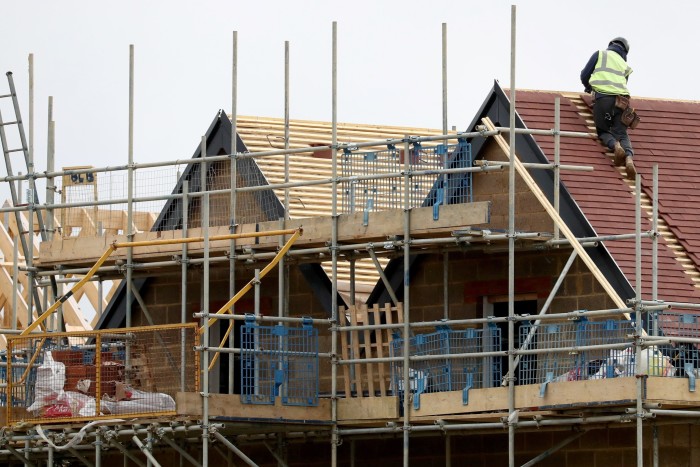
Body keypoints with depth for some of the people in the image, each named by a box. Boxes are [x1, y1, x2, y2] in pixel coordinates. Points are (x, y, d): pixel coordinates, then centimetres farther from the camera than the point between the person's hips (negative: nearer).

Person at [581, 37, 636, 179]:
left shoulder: (600, 54, 17)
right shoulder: (625, 65, 26)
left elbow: (585, 75, 16)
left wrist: (588, 87, 38)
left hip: (602, 98, -2)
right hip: (621, 100, 2)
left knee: (603, 132, 14)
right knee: (621, 134, 4)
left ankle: (615, 146, -21)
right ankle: (629, 157, -28)